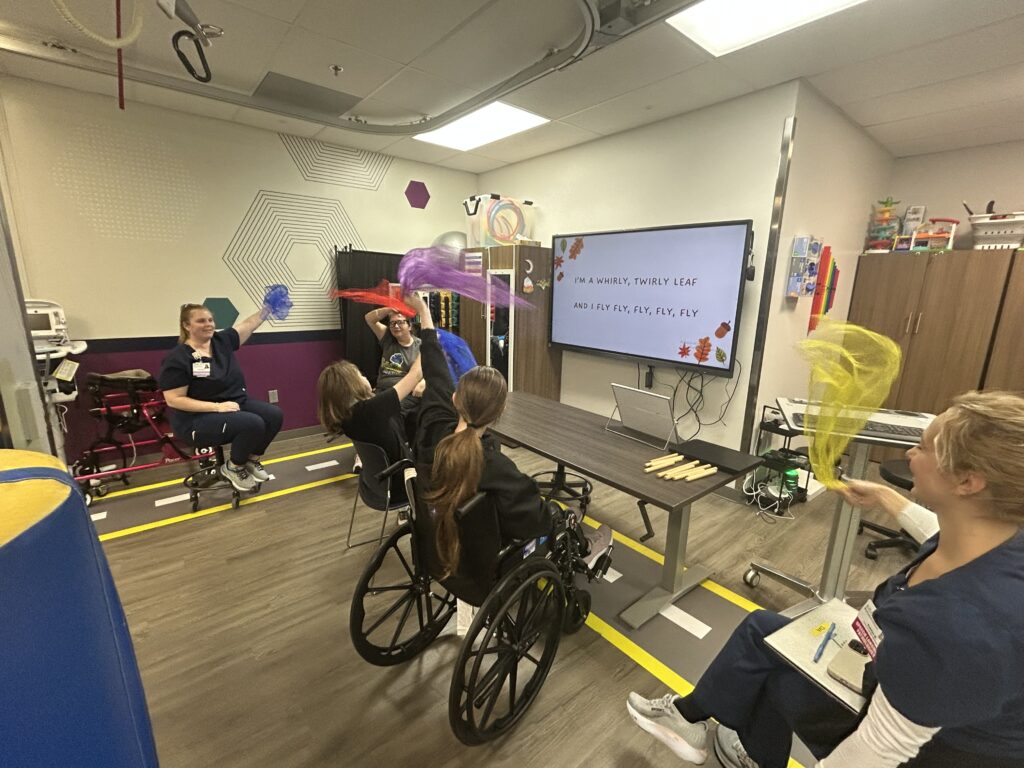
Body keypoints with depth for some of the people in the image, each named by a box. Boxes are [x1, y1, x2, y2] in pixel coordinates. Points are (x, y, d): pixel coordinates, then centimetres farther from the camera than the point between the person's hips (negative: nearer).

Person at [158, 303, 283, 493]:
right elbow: (174, 400, -17)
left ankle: (252, 460, 9)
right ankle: (233, 468, -2)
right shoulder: (177, 358, -14)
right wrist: (217, 407, -25)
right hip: (199, 418, -7)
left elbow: (249, 324, 8)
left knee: (274, 415, -15)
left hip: (237, 403, 7)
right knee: (253, 423, -31)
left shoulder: (222, 340, 2)